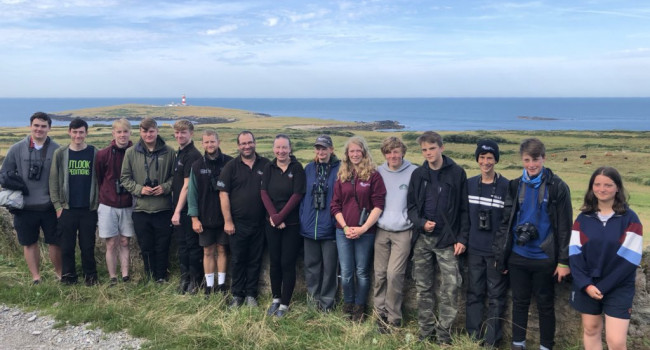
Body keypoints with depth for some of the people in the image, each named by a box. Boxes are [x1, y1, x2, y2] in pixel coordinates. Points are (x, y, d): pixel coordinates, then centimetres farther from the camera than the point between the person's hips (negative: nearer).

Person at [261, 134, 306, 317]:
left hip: (292, 224, -3)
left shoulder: (297, 168, -6)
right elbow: (264, 192, -2)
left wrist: (280, 216, -14)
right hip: (272, 223, 3)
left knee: (287, 263, 0)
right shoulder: (269, 167, 4)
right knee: (274, 261, 11)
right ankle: (276, 299, 26)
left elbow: (297, 195, -12)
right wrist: (273, 216, -14)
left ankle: (285, 304, 12)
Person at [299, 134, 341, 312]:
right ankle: (313, 297, 29)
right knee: (311, 264, 14)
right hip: (310, 226, 4)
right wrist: (302, 219, 4)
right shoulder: (309, 169, 6)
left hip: (330, 227, -4)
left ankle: (327, 301, 20)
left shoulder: (340, 169, -6)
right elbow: (302, 195, 10)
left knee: (329, 267, 6)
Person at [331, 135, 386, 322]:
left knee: (362, 272, 7)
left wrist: (363, 228, -13)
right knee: (346, 272, 7)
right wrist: (345, 227, -6)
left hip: (365, 232, -3)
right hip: (343, 231, 3)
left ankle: (359, 307, 24)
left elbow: (378, 205, -8)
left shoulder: (373, 175, -3)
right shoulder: (342, 175, 8)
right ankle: (348, 304, 28)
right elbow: (335, 205, 7)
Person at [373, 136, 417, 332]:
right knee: (380, 273, 6)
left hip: (403, 232, -3)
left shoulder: (414, 172, -5)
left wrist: (414, 221, -6)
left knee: (394, 274, -7)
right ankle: (380, 313, 21)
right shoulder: (379, 172, 6)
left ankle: (393, 318, 8)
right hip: (381, 230, 3)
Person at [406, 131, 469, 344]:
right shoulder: (418, 174, 5)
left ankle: (443, 332, 9)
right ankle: (426, 330, 22)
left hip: (447, 240, -3)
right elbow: (411, 205, 8)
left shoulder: (457, 173, -3)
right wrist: (421, 222, -11)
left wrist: (462, 238, -7)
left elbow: (464, 209, -2)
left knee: (450, 287, -5)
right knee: (423, 287, 10)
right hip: (422, 239, 3)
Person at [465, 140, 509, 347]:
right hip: (474, 250, 4)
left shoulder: (506, 186, -8)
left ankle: (492, 342, 19)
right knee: (474, 294, 12)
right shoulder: (469, 184, 4)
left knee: (496, 297, 7)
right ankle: (473, 338, 24)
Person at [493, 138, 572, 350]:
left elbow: (564, 227, -7)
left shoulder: (557, 187, -7)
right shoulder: (515, 186, 3)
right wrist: (500, 255, 5)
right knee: (520, 302, 14)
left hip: (544, 258, -3)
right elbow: (506, 222, 6)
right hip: (518, 256, 3)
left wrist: (564, 261, -9)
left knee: (545, 304, 11)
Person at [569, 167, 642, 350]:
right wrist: (586, 284, -15)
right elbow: (575, 253, -2)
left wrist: (603, 286, -14)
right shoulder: (583, 218, 4)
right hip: (587, 286, 3)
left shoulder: (629, 218, -5)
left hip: (619, 288, -3)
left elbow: (630, 259, -12)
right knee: (590, 330, 12)